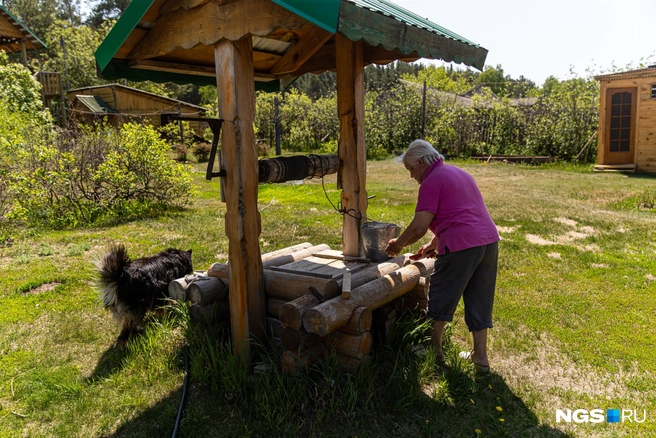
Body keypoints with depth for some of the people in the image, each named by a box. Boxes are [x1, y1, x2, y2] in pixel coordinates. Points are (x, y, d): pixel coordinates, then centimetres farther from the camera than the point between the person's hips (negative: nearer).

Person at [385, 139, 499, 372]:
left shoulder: (432, 182, -7)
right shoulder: (459, 173, 21)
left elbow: (419, 227, -12)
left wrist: (398, 244, 4)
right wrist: (434, 244, 27)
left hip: (461, 247, -9)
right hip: (490, 241, 9)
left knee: (441, 299, 10)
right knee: (479, 302, 15)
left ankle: (435, 350, 24)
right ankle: (480, 357, 22)